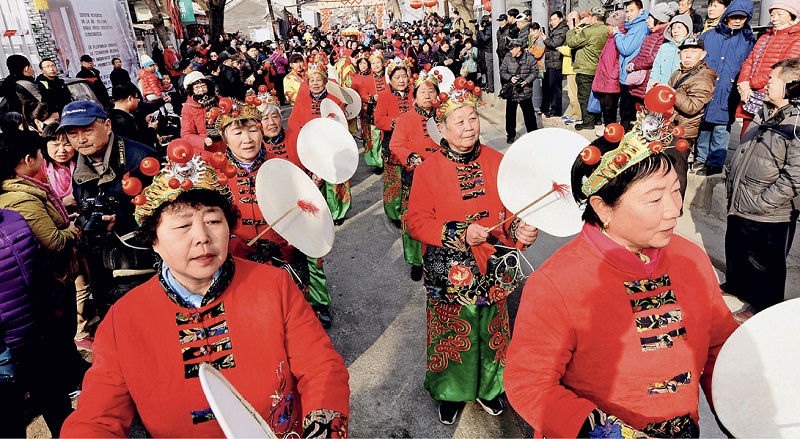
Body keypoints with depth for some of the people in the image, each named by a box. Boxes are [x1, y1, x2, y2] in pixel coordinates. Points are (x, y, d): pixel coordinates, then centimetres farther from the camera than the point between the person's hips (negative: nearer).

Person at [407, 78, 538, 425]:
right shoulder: (428, 169, -9)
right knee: (452, 334, 12)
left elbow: (512, 209, 4)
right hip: (449, 275, -2)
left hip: (493, 271, 3)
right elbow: (416, 221, -11)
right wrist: (460, 233, -21)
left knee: (490, 331, 17)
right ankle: (450, 390, 38)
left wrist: (521, 230, -18)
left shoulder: (497, 162, -1)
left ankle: (487, 386, 42)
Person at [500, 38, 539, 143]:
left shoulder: (530, 57, -5)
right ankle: (510, 134, 24)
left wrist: (527, 81, -16)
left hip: (525, 92, -2)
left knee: (529, 114, 5)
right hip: (511, 91, 2)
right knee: (510, 114, 10)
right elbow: (502, 71, 4)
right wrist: (510, 78, -13)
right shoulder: (507, 58, 1)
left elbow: (535, 71, -2)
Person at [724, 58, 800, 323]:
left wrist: (758, 204, -20)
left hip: (769, 217, -8)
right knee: (735, 250, 26)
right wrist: (732, 181, 12)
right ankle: (735, 285, 49)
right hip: (738, 204, 8)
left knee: (764, 264, 12)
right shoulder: (766, 113, 5)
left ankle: (760, 307, 32)